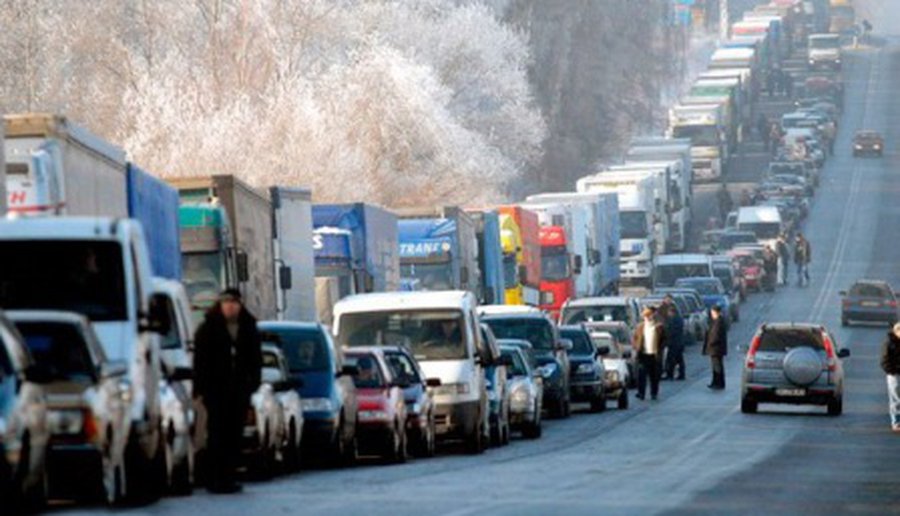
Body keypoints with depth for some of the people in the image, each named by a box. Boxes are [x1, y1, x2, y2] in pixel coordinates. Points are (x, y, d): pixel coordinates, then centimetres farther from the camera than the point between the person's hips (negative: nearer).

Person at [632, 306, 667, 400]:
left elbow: (663, 340, 2)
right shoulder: (640, 327, 7)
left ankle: (654, 393, 15)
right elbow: (634, 339, 13)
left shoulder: (659, 327, 0)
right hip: (643, 354, 1)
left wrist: (659, 351, -7)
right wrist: (636, 348, -2)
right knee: (641, 374, -5)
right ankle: (641, 393, -1)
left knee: (654, 376, 4)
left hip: (654, 355, -1)